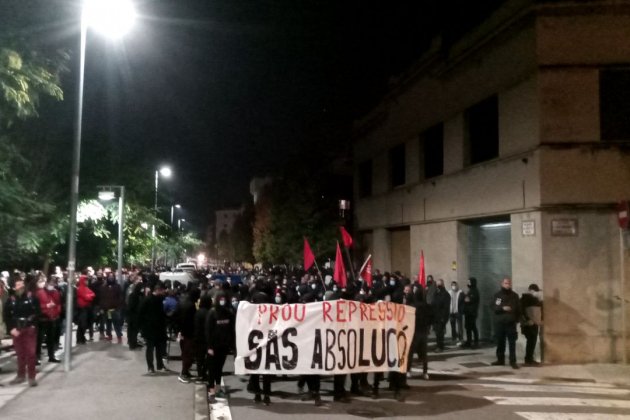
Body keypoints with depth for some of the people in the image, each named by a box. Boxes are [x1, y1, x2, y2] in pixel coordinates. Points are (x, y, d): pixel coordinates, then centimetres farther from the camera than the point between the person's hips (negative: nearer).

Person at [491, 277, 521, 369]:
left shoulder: (514, 295, 6)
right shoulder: (497, 295, 5)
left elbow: (518, 309, 7)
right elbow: (493, 307, -3)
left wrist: (517, 319, -3)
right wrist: (503, 308, -18)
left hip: (511, 323, -1)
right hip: (499, 322, 1)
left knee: (512, 343, -3)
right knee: (500, 342, 8)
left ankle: (513, 361, 1)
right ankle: (500, 360, 19)